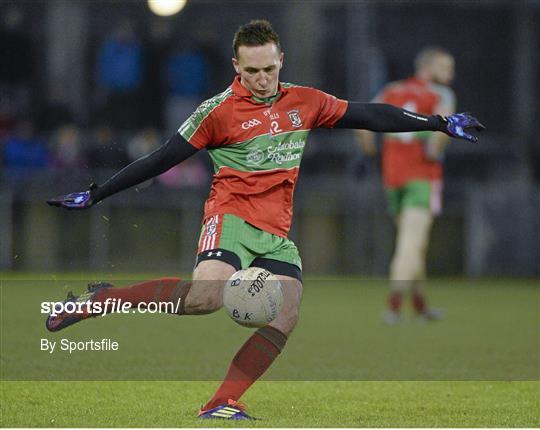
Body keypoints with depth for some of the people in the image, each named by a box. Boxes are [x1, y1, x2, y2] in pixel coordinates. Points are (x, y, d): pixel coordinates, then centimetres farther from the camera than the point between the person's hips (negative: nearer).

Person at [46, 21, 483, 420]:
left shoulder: (304, 102, 9)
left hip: (276, 233, 5)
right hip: (232, 217, -5)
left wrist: (440, 122, 16)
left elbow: (369, 116, 16)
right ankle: (100, 299, -20)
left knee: (286, 316, -15)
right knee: (206, 296, -32)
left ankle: (221, 405, -14)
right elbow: (161, 159, 0)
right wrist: (93, 195, -2)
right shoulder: (218, 111, -4)